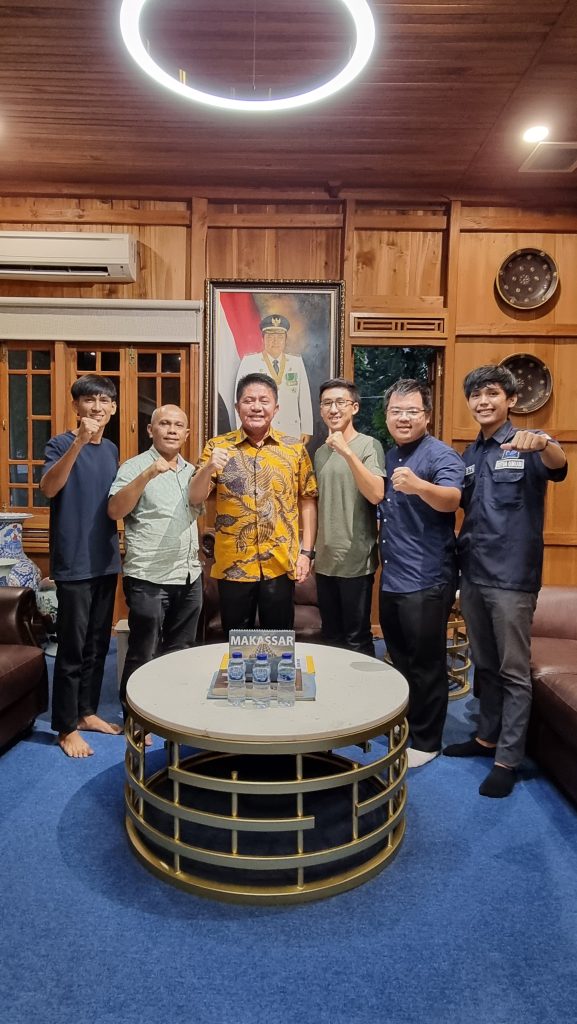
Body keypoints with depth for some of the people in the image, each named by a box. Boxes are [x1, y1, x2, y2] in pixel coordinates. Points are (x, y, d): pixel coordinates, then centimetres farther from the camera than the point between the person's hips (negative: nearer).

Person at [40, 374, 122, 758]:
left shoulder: (112, 450, 11)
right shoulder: (62, 443, -9)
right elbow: (49, 488, -28)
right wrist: (78, 442, -38)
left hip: (106, 560, 7)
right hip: (74, 563, -6)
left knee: (98, 643, 15)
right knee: (72, 647, 1)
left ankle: (87, 712, 30)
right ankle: (66, 727, 15)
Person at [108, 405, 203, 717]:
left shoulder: (191, 471, 13)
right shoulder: (135, 467, -6)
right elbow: (115, 511, -19)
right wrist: (147, 475, -26)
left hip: (189, 577, 6)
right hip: (148, 579, -6)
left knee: (180, 652, 16)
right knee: (143, 655, 4)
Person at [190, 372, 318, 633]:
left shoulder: (295, 448, 2)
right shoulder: (218, 446, 0)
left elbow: (307, 501, 5)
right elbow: (194, 498, -6)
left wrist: (306, 552, -1)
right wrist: (209, 467, -25)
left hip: (280, 564, 0)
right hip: (232, 565, 0)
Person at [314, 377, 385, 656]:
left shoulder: (369, 445, -7)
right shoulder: (321, 451, 11)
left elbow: (376, 494, -22)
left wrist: (347, 451, -27)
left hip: (356, 561, -6)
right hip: (325, 560, 6)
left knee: (357, 641, 3)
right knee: (331, 638, 15)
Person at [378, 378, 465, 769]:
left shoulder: (442, 455, -13)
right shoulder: (389, 457, 12)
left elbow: (451, 500, -33)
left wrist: (419, 486, -52)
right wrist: (378, 548, 14)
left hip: (426, 582, -8)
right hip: (391, 578, 8)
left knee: (427, 666, 4)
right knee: (401, 661, 20)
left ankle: (426, 742, 19)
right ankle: (403, 727, 36)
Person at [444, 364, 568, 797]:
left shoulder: (528, 445, -8)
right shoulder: (470, 455, 12)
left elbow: (558, 466, -30)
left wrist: (543, 444, -51)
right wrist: (459, 557, 6)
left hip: (512, 577, -6)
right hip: (473, 574, 7)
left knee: (514, 671, 3)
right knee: (484, 664, 18)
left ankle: (508, 759, 13)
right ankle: (488, 736, 33)